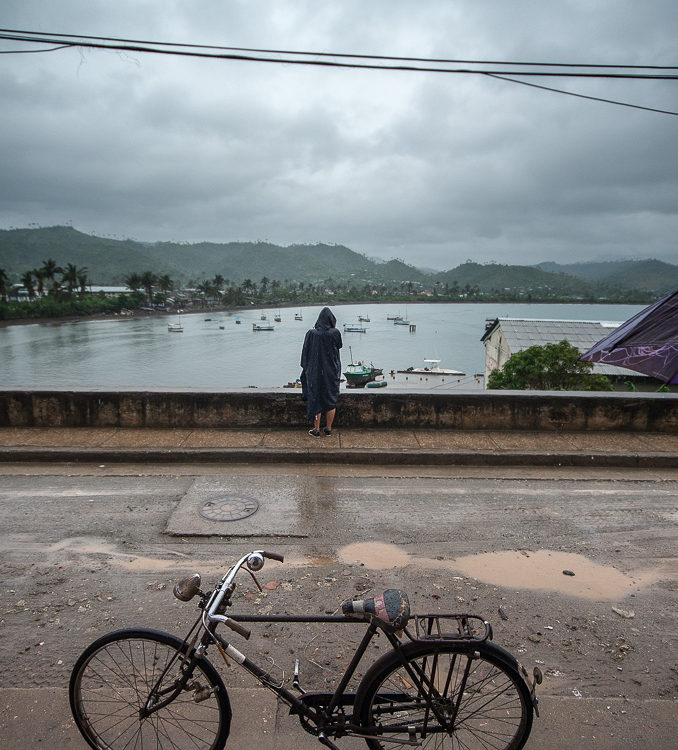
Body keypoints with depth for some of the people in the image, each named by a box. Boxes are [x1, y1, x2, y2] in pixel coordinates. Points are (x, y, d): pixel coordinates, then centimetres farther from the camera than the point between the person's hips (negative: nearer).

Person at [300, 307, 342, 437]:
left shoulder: (311, 333, -9)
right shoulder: (335, 333, -11)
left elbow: (305, 353, -3)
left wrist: (306, 369, 8)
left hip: (315, 372, 0)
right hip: (332, 372, 0)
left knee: (315, 399, 9)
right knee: (331, 400, 12)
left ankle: (316, 429, 14)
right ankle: (328, 428, 18)